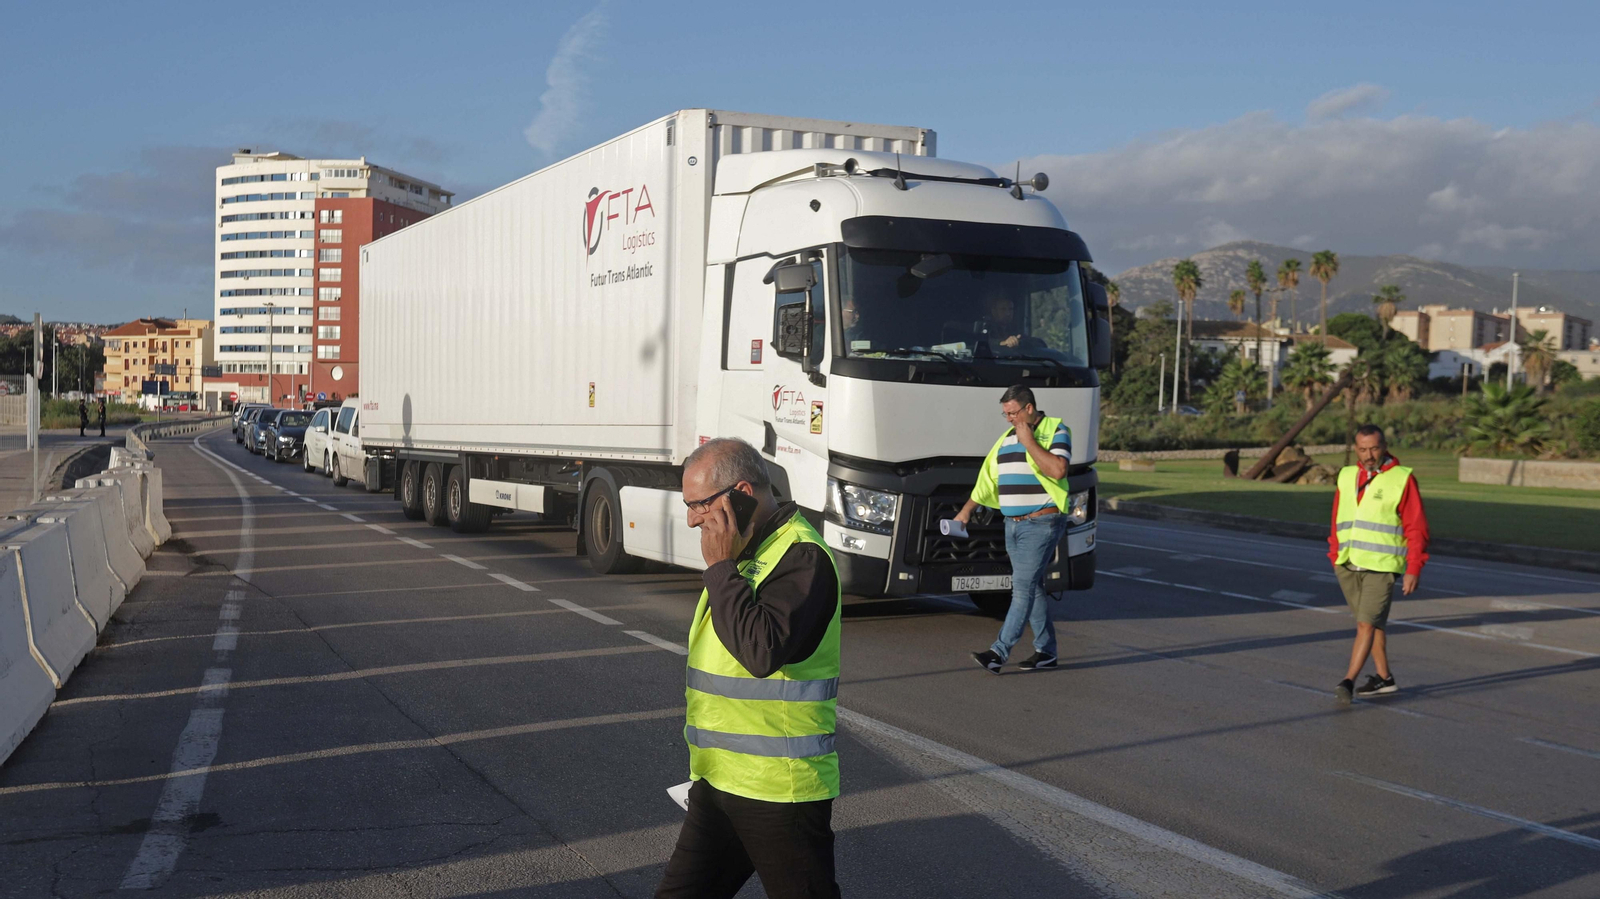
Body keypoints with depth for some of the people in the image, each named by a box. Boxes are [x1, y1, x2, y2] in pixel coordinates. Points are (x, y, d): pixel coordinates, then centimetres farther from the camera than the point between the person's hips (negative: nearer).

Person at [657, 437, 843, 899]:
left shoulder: (802, 557, -19)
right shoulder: (745, 553, 12)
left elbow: (763, 650, -32)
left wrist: (720, 567, -23)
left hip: (779, 791, -9)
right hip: (718, 780, 9)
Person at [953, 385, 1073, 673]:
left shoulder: (1055, 432, -7)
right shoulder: (1008, 438, 14)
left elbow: (1058, 470, -24)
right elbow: (988, 477, 22)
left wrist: (1029, 442, -19)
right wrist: (966, 510, 22)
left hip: (1042, 524, -8)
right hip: (1013, 525, 8)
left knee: (1023, 588, -10)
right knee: (1032, 588, 10)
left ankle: (999, 652, -13)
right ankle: (1046, 651, 17)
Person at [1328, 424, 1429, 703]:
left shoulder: (1402, 479, -5)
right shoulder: (1346, 476, 11)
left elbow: (1416, 529, -5)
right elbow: (1337, 522, 16)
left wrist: (1413, 570, -10)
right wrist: (1335, 558, 11)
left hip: (1381, 567, -5)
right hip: (1348, 566, 5)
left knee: (1367, 624, -10)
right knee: (1371, 623, 13)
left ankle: (1348, 681, -12)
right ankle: (1384, 677, 23)